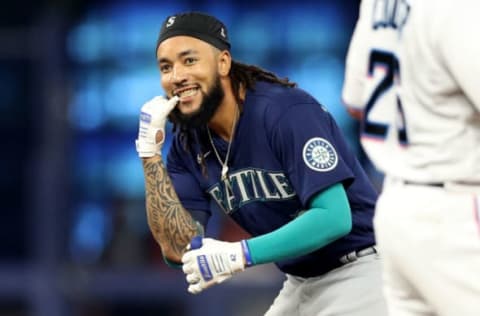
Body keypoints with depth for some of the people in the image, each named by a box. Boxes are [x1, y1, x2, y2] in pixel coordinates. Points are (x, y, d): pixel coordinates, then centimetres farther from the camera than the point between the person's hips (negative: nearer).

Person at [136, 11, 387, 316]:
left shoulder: (285, 111, -20)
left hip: (358, 274, -8)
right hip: (300, 285, 8)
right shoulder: (188, 144, 2)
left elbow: (334, 218, -26)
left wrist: (241, 255, -31)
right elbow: (180, 249, -7)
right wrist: (151, 153, -11)